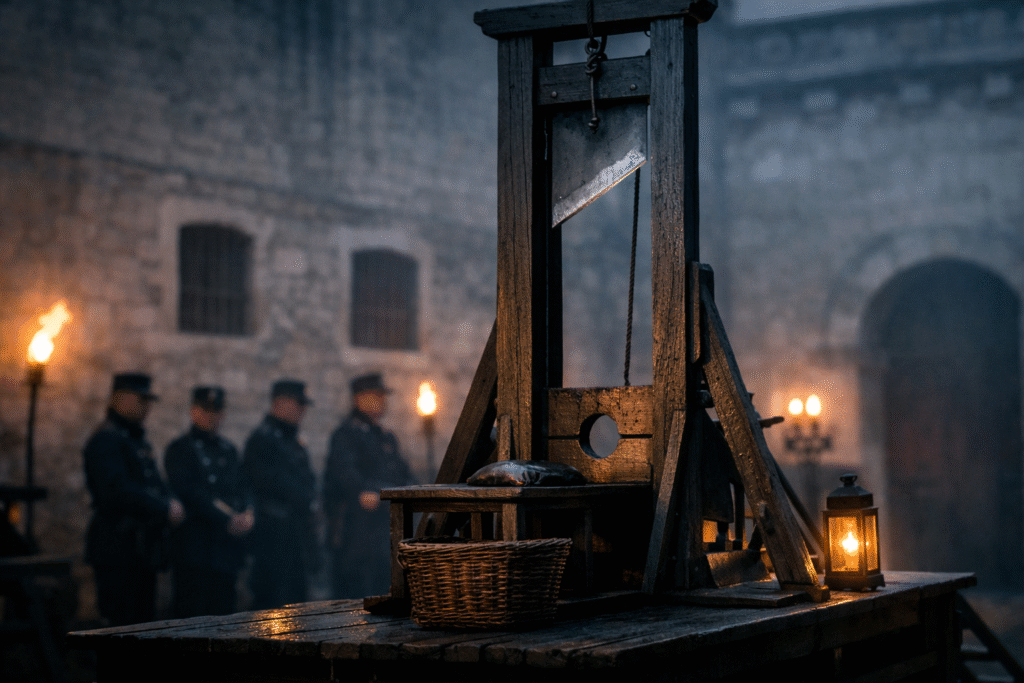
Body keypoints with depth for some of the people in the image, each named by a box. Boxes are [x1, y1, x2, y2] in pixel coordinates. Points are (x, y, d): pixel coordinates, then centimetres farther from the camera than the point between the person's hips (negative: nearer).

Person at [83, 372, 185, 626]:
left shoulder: (136, 438, 20)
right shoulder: (105, 439, -11)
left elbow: (154, 483, 24)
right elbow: (117, 491, -21)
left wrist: (170, 502, 1)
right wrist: (165, 509, -18)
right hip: (119, 547, -10)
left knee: (144, 620, 10)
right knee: (123, 623, -9)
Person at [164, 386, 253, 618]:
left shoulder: (228, 449, 20)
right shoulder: (180, 449, -3)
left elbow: (241, 487, 18)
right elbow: (190, 494, -13)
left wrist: (247, 513, -4)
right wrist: (228, 520, -16)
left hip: (228, 545, 7)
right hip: (195, 544, -6)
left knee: (223, 612, 6)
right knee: (192, 615, -8)